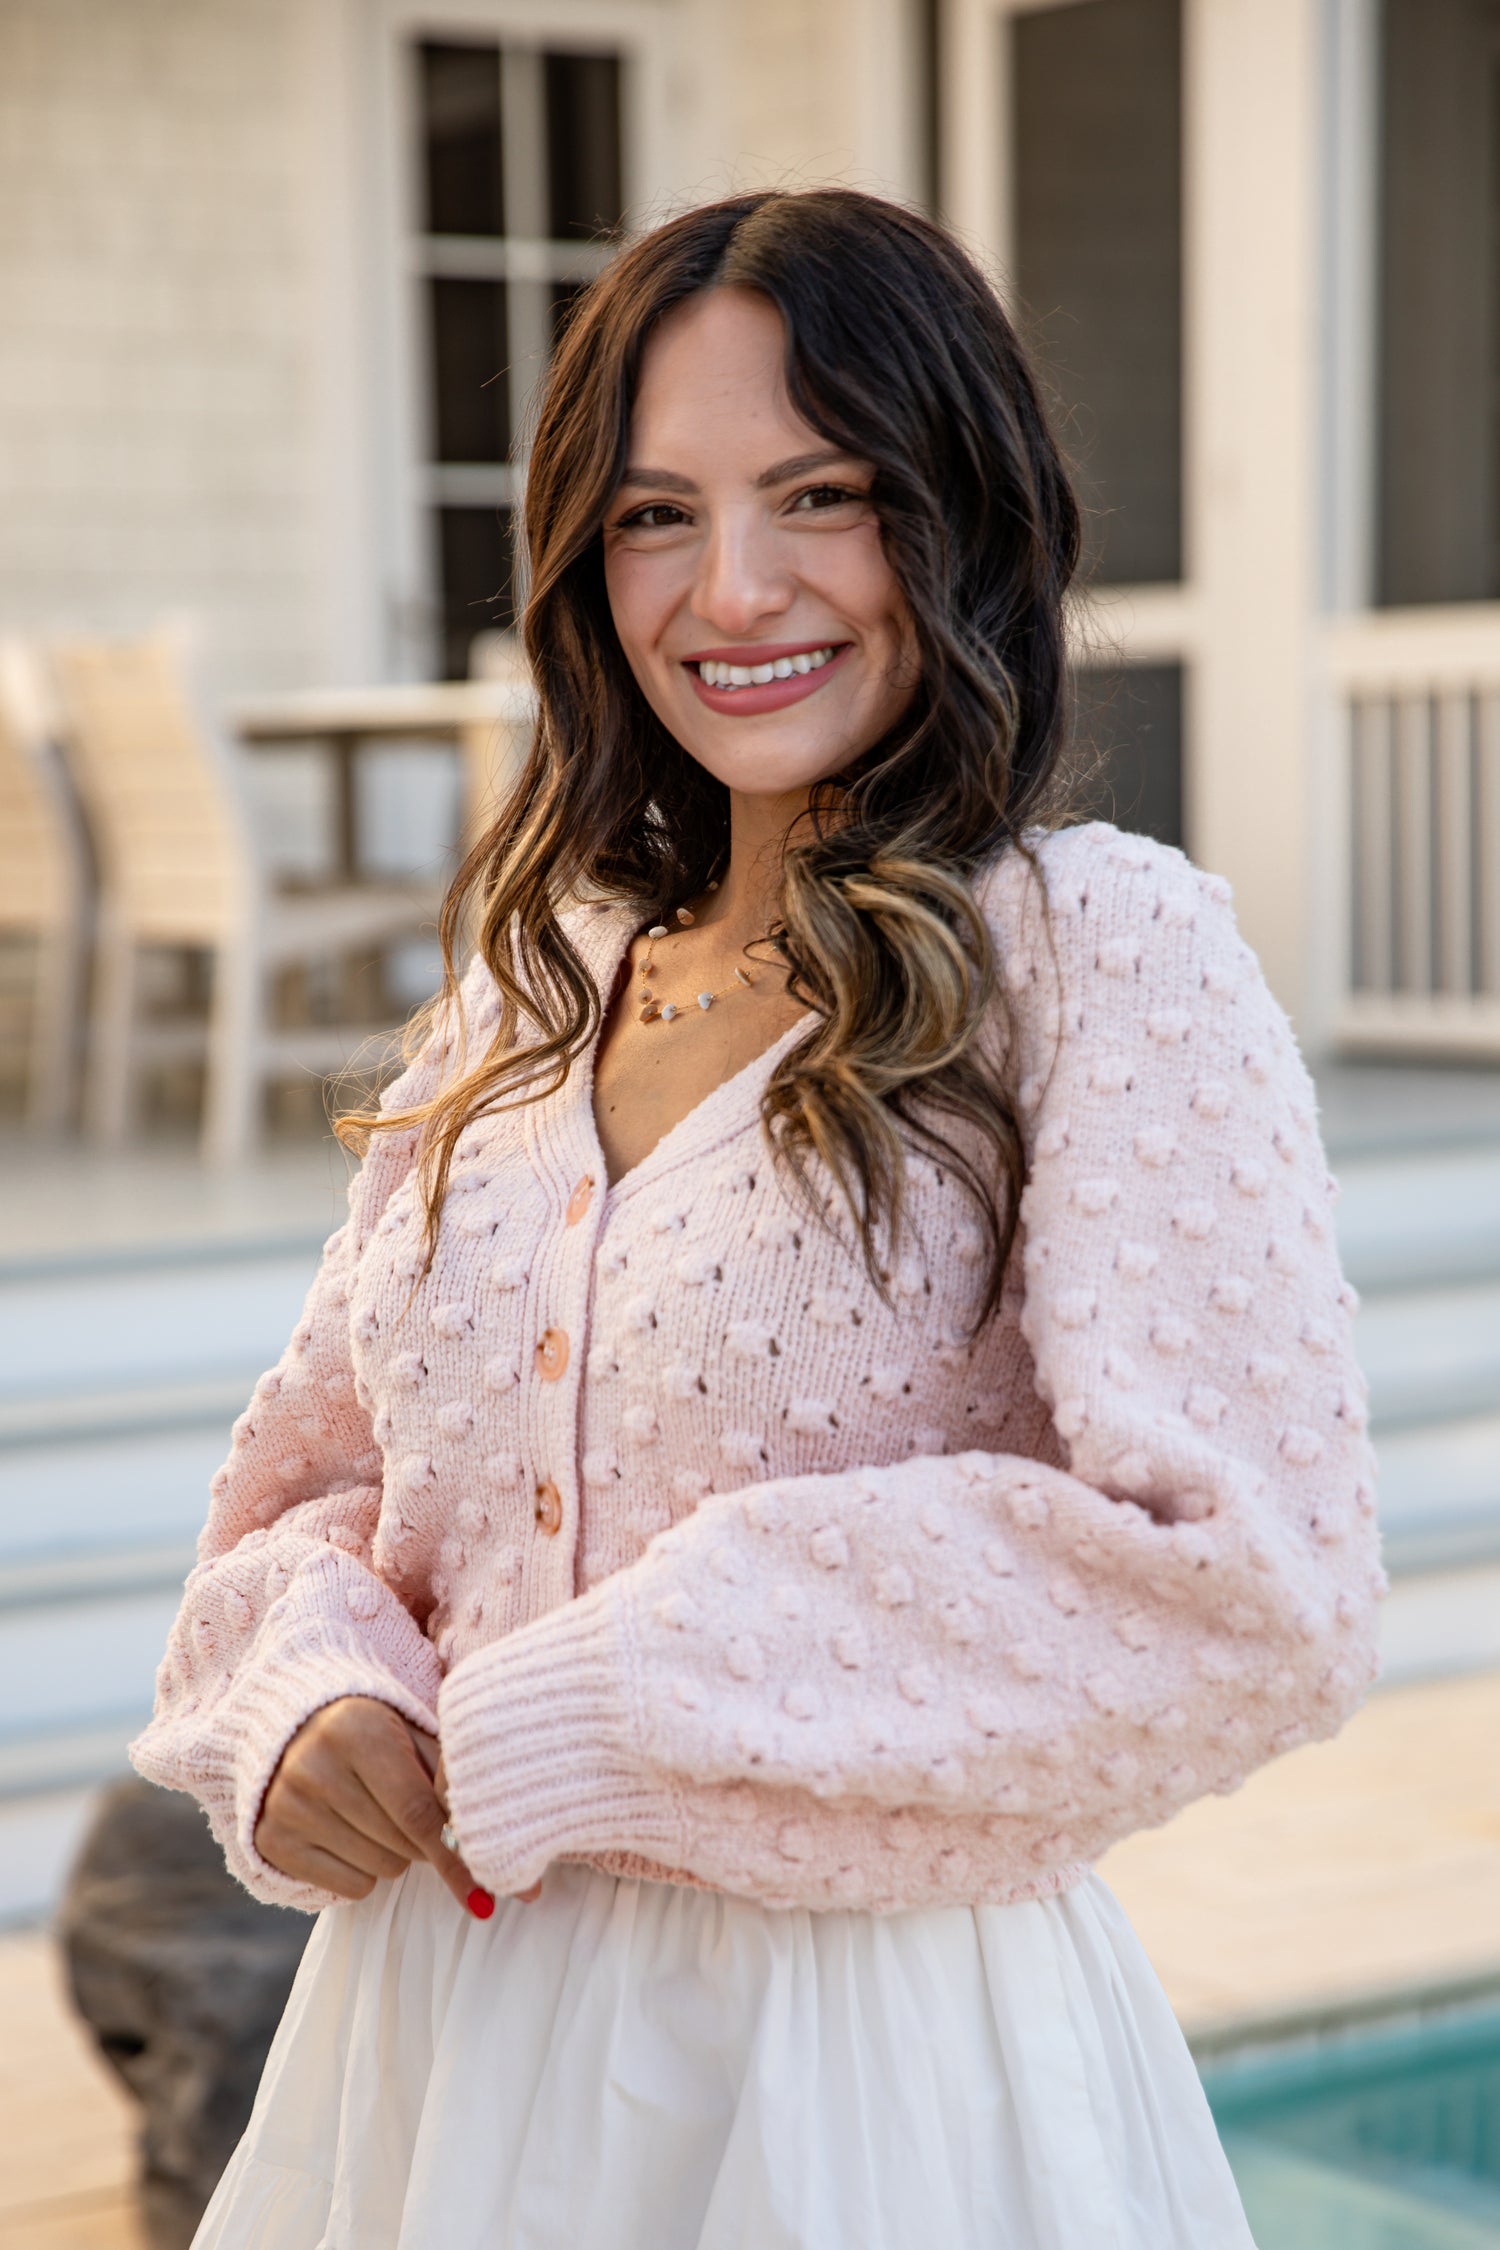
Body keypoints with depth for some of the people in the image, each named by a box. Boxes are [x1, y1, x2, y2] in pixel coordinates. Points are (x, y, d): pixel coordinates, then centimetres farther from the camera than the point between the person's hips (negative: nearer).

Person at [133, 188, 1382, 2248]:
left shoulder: (1107, 950, -12)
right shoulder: (525, 987, 5)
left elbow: (1249, 1593, -21)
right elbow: (320, 1484, 13)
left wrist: (572, 1728, -17)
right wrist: (308, 1697, -10)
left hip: (878, 2056, -5)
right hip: (440, 2044, 5)